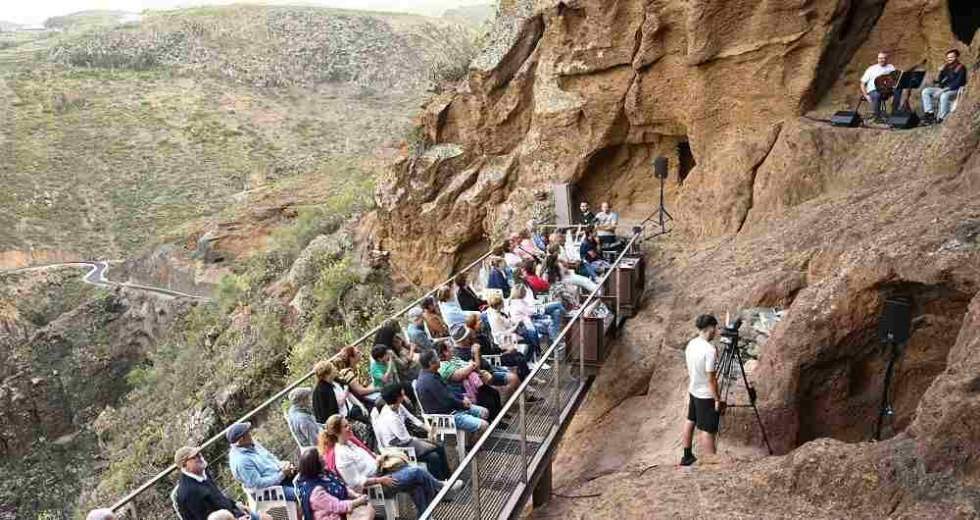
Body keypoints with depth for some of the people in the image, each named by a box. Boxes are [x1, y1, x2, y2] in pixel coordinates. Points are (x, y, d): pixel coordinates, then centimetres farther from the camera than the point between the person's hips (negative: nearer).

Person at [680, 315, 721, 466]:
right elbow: (710, 378, -23)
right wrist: (717, 399, -14)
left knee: (690, 421, 19)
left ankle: (687, 456, 32)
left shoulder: (690, 344, -1)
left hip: (693, 391, 8)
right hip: (706, 396, -8)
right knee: (707, 430, -3)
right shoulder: (709, 349, -25)